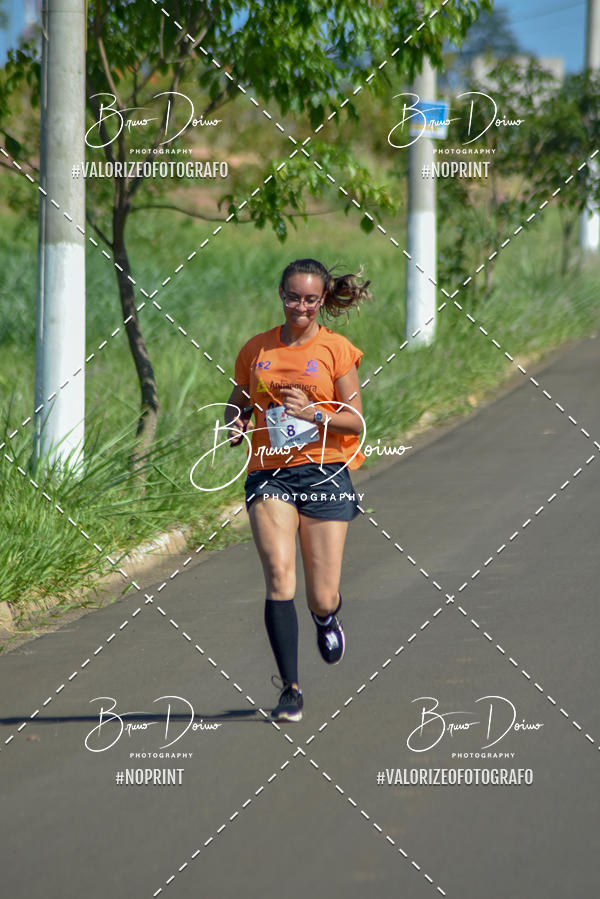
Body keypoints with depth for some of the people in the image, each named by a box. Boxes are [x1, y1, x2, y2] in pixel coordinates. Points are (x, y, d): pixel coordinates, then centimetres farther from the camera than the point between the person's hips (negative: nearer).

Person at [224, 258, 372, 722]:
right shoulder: (256, 349, 9)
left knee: (321, 598, 0)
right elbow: (237, 402, 21)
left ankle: (327, 617, 40)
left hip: (324, 473, -1)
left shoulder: (336, 349, 1)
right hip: (269, 474, 1)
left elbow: (355, 421, 0)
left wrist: (313, 412, -17)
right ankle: (290, 688, -12)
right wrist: (235, 425, -1)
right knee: (279, 574, -19)